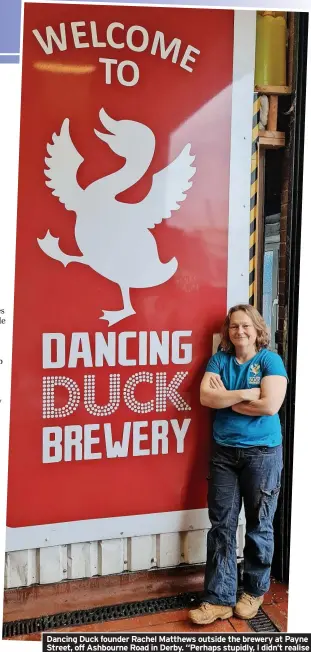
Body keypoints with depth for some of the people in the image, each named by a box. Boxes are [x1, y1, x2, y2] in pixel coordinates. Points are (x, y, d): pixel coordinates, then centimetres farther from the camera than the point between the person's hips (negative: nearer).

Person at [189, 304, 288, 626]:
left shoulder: (270, 360, -6)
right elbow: (206, 397, -10)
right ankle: (219, 599, 17)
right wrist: (246, 394, -17)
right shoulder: (219, 359, 4)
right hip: (224, 452, 3)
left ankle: (255, 591, 31)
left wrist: (226, 399, -10)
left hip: (262, 453, -3)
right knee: (221, 526, 6)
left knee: (259, 526, 11)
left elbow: (270, 405, -18)